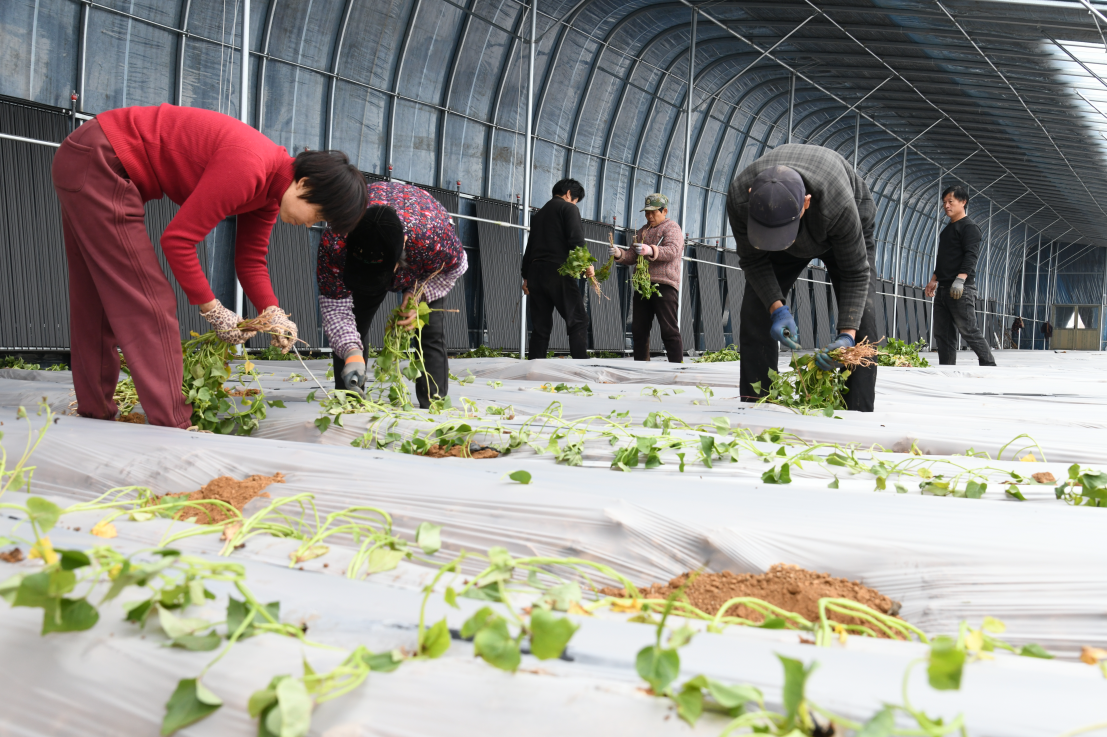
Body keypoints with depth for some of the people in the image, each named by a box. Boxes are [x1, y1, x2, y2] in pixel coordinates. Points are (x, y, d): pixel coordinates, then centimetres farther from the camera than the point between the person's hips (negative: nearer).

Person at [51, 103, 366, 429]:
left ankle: (96, 413, 28)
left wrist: (273, 314, -7)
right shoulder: (246, 170, -28)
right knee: (148, 304, -11)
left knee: (101, 302, 16)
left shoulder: (270, 188, 3)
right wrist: (212, 310, -15)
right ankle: (171, 427, -8)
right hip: (98, 163, -11)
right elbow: (177, 240, -24)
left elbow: (251, 260, 8)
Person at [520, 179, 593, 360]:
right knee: (578, 321, -6)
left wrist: (526, 277, 24)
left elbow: (529, 247, 23)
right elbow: (576, 239, -13)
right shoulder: (569, 208, 2)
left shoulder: (539, 214, 24)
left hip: (536, 272, 7)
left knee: (540, 327, 7)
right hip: (558, 272, -7)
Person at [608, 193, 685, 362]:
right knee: (639, 329, 6)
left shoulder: (672, 227, 3)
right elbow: (632, 257, 19)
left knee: (669, 330, -9)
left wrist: (651, 250, -33)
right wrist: (619, 254, -4)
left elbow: (672, 251, -15)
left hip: (664, 285, -7)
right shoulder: (641, 231, 24)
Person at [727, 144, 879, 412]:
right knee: (755, 308, -11)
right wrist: (777, 308, -35)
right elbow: (753, 259, -22)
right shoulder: (739, 197, -39)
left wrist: (846, 336, -45)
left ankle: (858, 411, -17)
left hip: (848, 229, -2)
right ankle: (753, 405, -5)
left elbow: (856, 274, -34)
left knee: (860, 314, -19)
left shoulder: (838, 205, -47)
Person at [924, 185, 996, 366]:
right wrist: (934, 280, 23)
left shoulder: (969, 227, -5)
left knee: (968, 330, -11)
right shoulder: (947, 229, 23)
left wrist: (960, 279, -28)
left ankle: (989, 366, -4)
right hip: (943, 289, 9)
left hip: (962, 289, -9)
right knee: (942, 334, 5)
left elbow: (971, 255, -17)